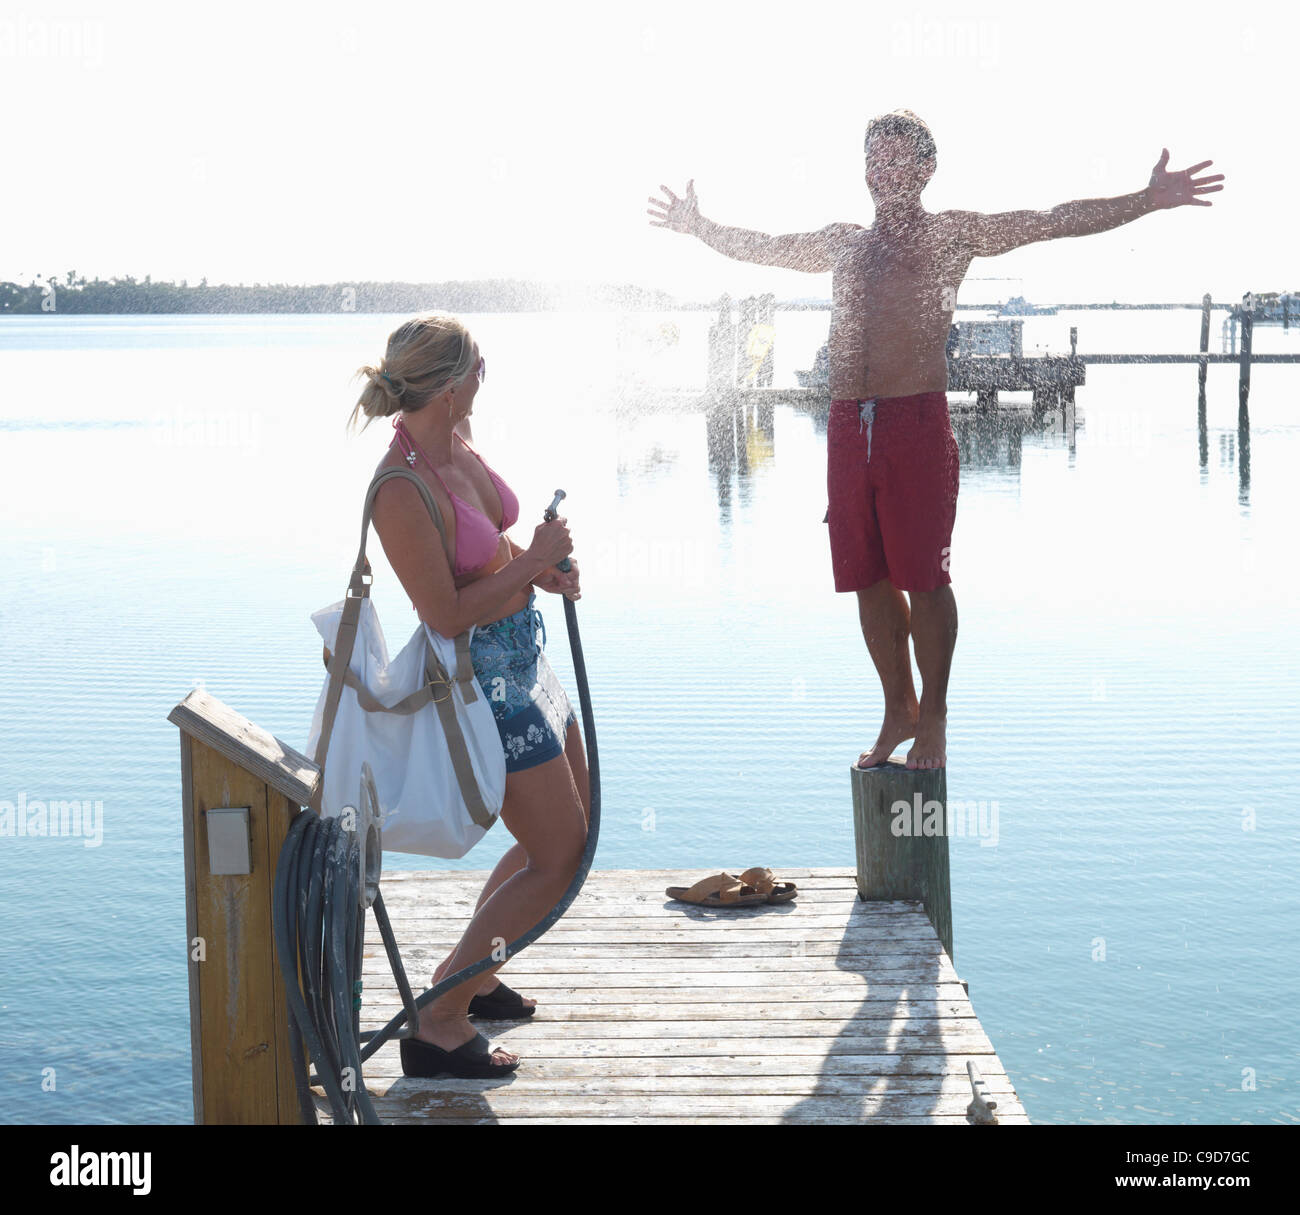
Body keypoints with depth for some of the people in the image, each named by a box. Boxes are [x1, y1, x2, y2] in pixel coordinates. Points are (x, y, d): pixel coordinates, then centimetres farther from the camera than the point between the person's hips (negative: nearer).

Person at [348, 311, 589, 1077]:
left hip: (523, 656, 10)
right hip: (479, 676, -10)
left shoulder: (458, 447, 0)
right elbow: (448, 614, -25)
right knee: (559, 858, -4)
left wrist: (540, 568, -1)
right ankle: (439, 1021, 3)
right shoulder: (401, 491, -27)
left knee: (572, 831, 21)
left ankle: (474, 975, 35)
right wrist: (533, 561, -19)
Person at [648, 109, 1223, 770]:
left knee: (923, 578, -3)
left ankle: (934, 714, 10)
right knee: (870, 580, 8)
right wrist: (697, 226, 43)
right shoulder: (841, 242, 22)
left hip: (917, 424, -5)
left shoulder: (951, 232, 7)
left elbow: (1051, 221, 0)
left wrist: (1148, 200, -8)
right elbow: (761, 247, 37)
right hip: (847, 426, 5)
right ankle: (898, 710, 21)